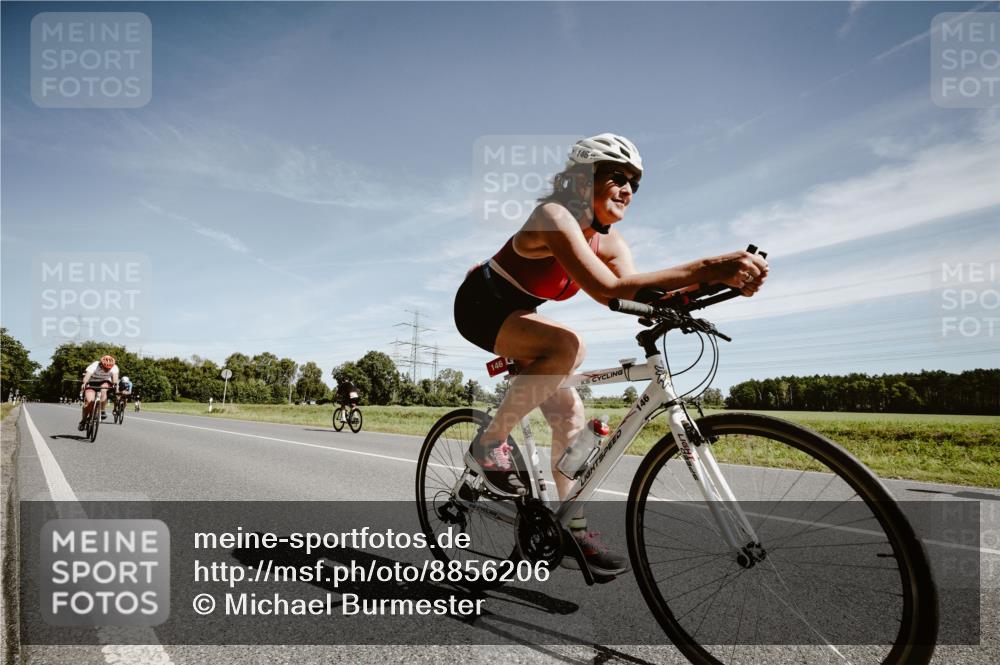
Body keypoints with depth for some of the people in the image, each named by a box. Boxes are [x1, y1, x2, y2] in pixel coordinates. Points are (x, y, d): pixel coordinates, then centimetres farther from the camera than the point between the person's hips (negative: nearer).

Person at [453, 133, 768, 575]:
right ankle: (489, 444, -17)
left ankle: (572, 526, 11)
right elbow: (606, 290, -44)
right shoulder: (554, 216, -29)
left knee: (569, 414, -1)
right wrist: (704, 268, -49)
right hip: (482, 304, -8)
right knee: (568, 347, -34)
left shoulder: (609, 241, -4)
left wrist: (714, 282, -34)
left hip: (517, 312, 8)